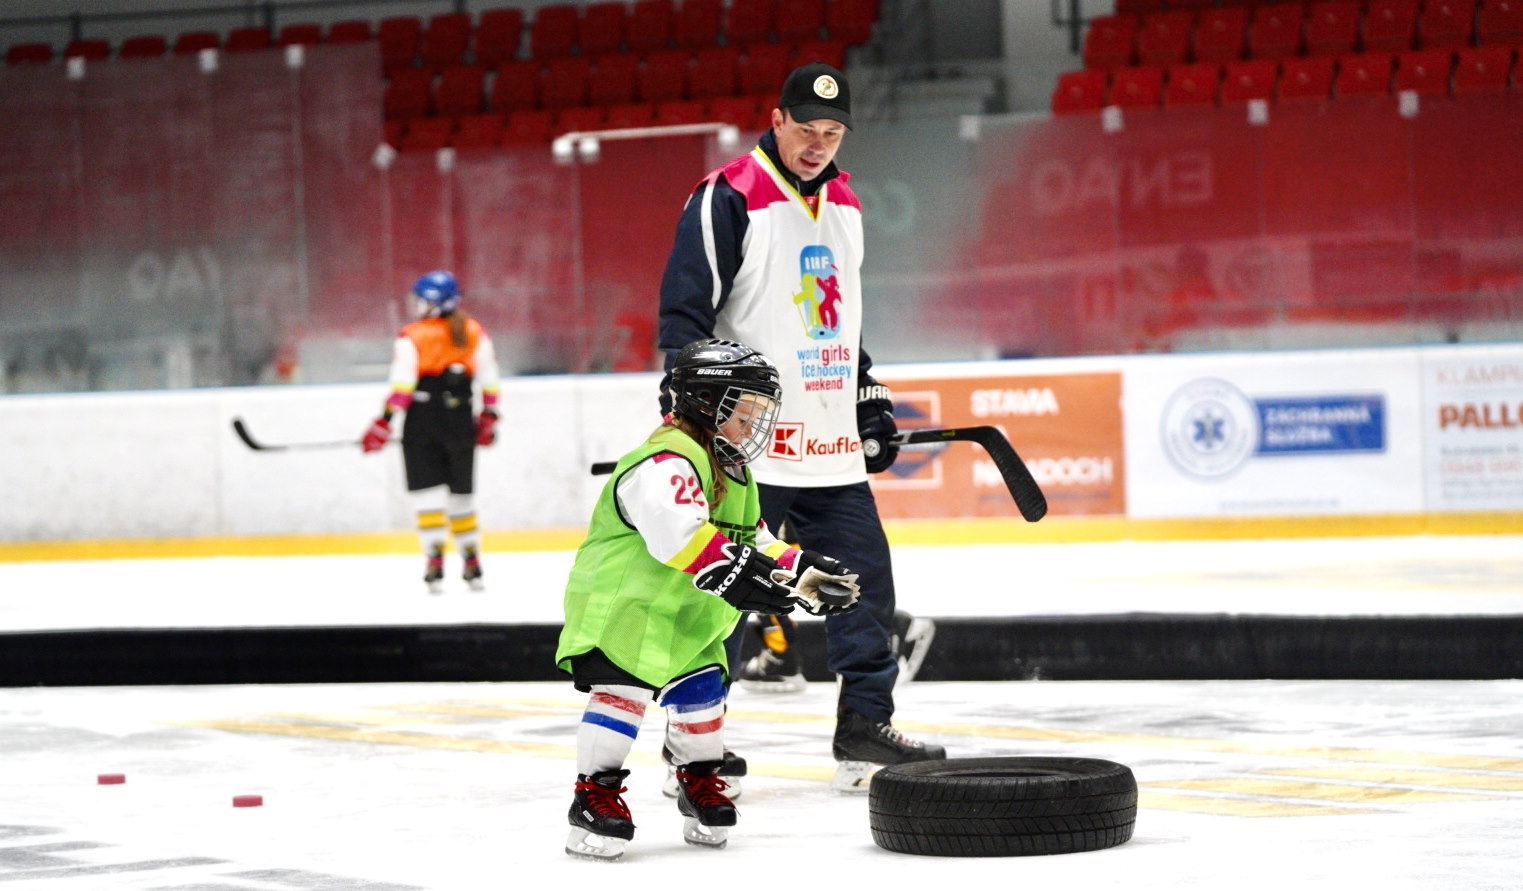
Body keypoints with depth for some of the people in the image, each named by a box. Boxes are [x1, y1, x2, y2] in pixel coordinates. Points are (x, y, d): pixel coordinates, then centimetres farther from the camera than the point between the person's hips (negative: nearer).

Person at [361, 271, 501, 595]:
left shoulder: (412, 337, -6)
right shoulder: (475, 333, 7)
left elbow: (402, 385, -12)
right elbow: (490, 381, 8)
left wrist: (384, 423, -9)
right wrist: (488, 418, 15)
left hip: (423, 420, -4)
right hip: (460, 419, 4)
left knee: (427, 491, -2)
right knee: (461, 492, 14)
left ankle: (435, 564, -14)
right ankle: (473, 567, 17)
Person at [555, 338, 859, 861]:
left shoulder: (735, 474, 14)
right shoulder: (666, 463, -23)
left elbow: (757, 544, 19)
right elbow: (679, 532, -39)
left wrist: (806, 574, 5)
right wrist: (736, 573, -45)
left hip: (688, 618, 10)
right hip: (617, 603, -10)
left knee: (702, 692, 10)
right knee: (623, 691, -19)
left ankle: (702, 792, 29)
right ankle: (594, 797, -15)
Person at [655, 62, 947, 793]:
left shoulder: (844, 205, 15)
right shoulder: (728, 199, -10)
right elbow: (684, 311, -13)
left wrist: (871, 402, 25)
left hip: (832, 451, 8)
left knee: (863, 580, 7)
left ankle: (864, 728, 16)